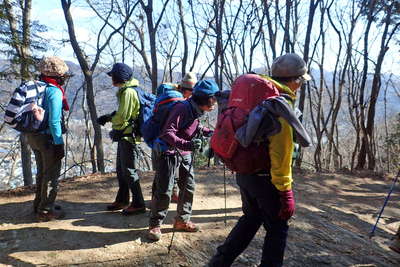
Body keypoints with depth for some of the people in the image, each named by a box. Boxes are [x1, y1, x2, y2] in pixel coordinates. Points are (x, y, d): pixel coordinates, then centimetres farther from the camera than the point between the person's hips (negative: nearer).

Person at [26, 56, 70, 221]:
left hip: (33, 136, 9)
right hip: (48, 138, -8)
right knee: (51, 174, 4)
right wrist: (59, 143, -19)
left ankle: (39, 204, 35)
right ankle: (46, 211, 12)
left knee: (42, 172, 21)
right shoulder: (55, 91, -17)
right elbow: (54, 121, -23)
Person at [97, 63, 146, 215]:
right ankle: (122, 200, 30)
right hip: (123, 135, 10)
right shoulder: (124, 91, 15)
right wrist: (108, 117, 3)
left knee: (129, 171, -3)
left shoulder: (128, 92, -18)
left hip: (128, 136, -10)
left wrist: (108, 118, -3)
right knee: (121, 170, 17)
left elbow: (122, 116, -21)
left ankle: (138, 204, 7)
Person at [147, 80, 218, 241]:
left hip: (185, 154, 9)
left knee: (188, 187, 11)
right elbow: (167, 133, -28)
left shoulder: (197, 111, 4)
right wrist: (186, 144, -41)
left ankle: (182, 220, 27)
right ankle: (155, 225, 12)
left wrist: (207, 132, 6)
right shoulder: (182, 108, -23)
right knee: (164, 191, -5)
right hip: (169, 152, -8)